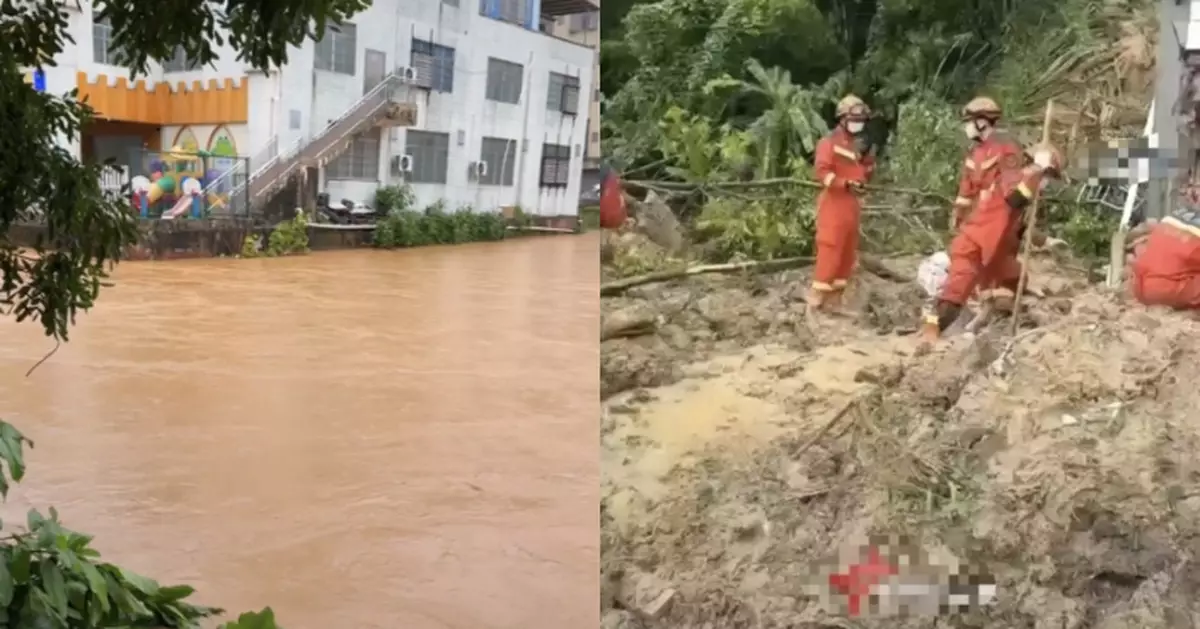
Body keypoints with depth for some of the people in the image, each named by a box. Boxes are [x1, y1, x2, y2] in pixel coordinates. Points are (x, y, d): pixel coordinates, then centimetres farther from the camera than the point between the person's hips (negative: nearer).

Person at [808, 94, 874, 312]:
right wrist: (846, 183, -26)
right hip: (834, 203, -8)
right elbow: (823, 172, -17)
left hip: (852, 204, 8)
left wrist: (866, 155, 2)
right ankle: (817, 297, -10)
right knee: (830, 251, -12)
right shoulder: (829, 142, -6)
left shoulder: (859, 143, 18)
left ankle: (834, 297, 16)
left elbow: (867, 174, 18)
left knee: (848, 253, 9)